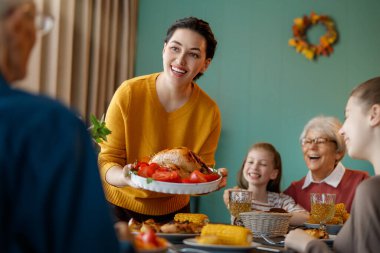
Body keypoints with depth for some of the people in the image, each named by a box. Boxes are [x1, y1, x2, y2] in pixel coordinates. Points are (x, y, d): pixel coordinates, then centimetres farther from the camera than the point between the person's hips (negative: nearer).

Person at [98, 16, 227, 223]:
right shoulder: (129, 94, -19)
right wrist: (125, 177, -37)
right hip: (121, 206, -2)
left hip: (173, 210, 2)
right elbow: (107, 161, -16)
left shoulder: (209, 112, -14)